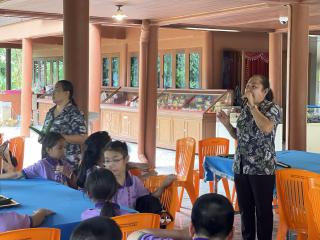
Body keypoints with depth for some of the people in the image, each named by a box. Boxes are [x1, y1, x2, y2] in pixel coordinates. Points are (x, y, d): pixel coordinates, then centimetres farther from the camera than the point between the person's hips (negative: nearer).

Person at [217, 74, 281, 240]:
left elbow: (266, 128, -29)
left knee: (263, 209, 3)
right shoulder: (245, 109, 10)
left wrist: (253, 105, -20)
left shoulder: (272, 108, -7)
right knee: (245, 208, 13)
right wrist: (226, 123, 3)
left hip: (262, 169, -6)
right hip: (240, 167, 6)